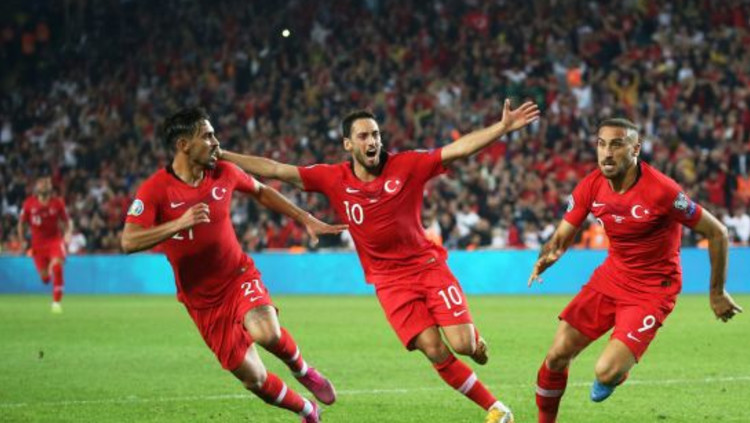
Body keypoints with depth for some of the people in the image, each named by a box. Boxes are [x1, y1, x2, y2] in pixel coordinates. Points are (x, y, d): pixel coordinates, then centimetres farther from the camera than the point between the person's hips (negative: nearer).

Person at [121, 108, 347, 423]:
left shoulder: (223, 173, -5)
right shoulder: (155, 190, -18)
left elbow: (261, 192, 16)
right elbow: (128, 242, -28)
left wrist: (306, 220, 13)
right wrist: (179, 223, -39)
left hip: (239, 277, 1)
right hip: (202, 300, -1)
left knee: (266, 332, -32)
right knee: (253, 379, 1)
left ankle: (302, 370, 2)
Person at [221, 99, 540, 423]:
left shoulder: (406, 166, -8)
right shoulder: (333, 179, -4)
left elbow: (458, 149, -13)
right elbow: (276, 170, -3)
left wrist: (503, 127, -24)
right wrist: (221, 155, -7)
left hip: (428, 264, -1)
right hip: (390, 281, 1)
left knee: (463, 345, -12)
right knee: (435, 352, -11)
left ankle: (476, 342, 28)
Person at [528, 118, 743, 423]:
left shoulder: (661, 190, -25)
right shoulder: (591, 187, -8)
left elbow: (717, 233, -15)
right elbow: (562, 237, 1)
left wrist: (717, 293, -8)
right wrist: (546, 258, -24)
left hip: (651, 290, -5)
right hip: (610, 277, 5)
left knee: (606, 373, -18)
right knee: (556, 356, -1)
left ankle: (617, 371, 21)